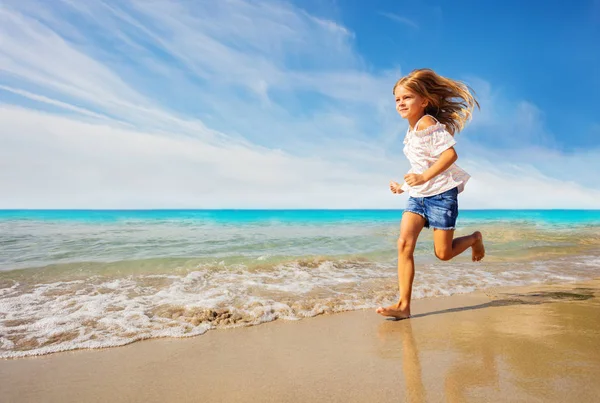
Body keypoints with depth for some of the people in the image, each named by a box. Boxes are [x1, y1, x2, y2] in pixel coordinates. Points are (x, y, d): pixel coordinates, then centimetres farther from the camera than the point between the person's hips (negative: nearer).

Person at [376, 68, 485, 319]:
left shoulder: (427, 123, -13)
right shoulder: (411, 131, 15)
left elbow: (450, 154, -23)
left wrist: (424, 177, -28)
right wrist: (404, 186, 14)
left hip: (441, 193, -7)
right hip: (418, 195, 8)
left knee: (443, 253, 2)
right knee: (404, 244, -11)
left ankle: (474, 238, 34)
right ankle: (404, 305, -11)